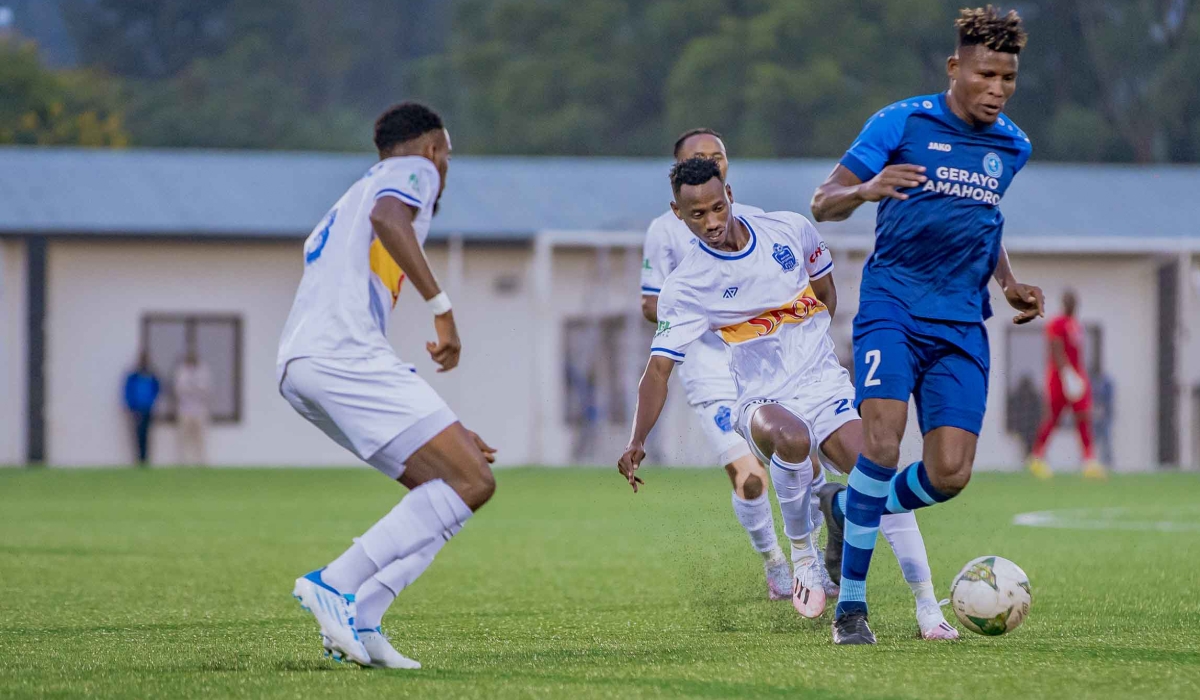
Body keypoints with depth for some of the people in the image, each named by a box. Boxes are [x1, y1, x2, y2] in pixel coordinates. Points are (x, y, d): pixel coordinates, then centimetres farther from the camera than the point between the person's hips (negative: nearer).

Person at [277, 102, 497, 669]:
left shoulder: (350, 202, 36)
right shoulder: (414, 171, 10)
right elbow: (389, 219, -17)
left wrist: (443, 431, 35)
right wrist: (441, 304, -18)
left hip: (296, 369, 9)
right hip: (344, 353, -9)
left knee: (444, 484, 12)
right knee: (471, 483, -12)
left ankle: (357, 621, -2)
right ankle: (336, 584, -18)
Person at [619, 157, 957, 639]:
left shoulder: (790, 230, 0)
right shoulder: (685, 288, -7)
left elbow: (826, 292, 19)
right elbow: (659, 368, -11)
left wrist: (804, 346, 11)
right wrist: (637, 441, -23)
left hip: (825, 384, 2)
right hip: (763, 403, -2)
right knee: (791, 438, -39)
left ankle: (928, 609, -14)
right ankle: (802, 554, -15)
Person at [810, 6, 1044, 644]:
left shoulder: (1012, 146, 13)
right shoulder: (901, 122, -4)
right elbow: (823, 203, -4)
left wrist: (1009, 285, 14)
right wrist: (866, 190, -26)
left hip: (961, 324, 5)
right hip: (892, 306, -5)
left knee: (949, 474, -8)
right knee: (882, 441, -24)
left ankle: (851, 513, 24)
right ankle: (850, 604, -13)